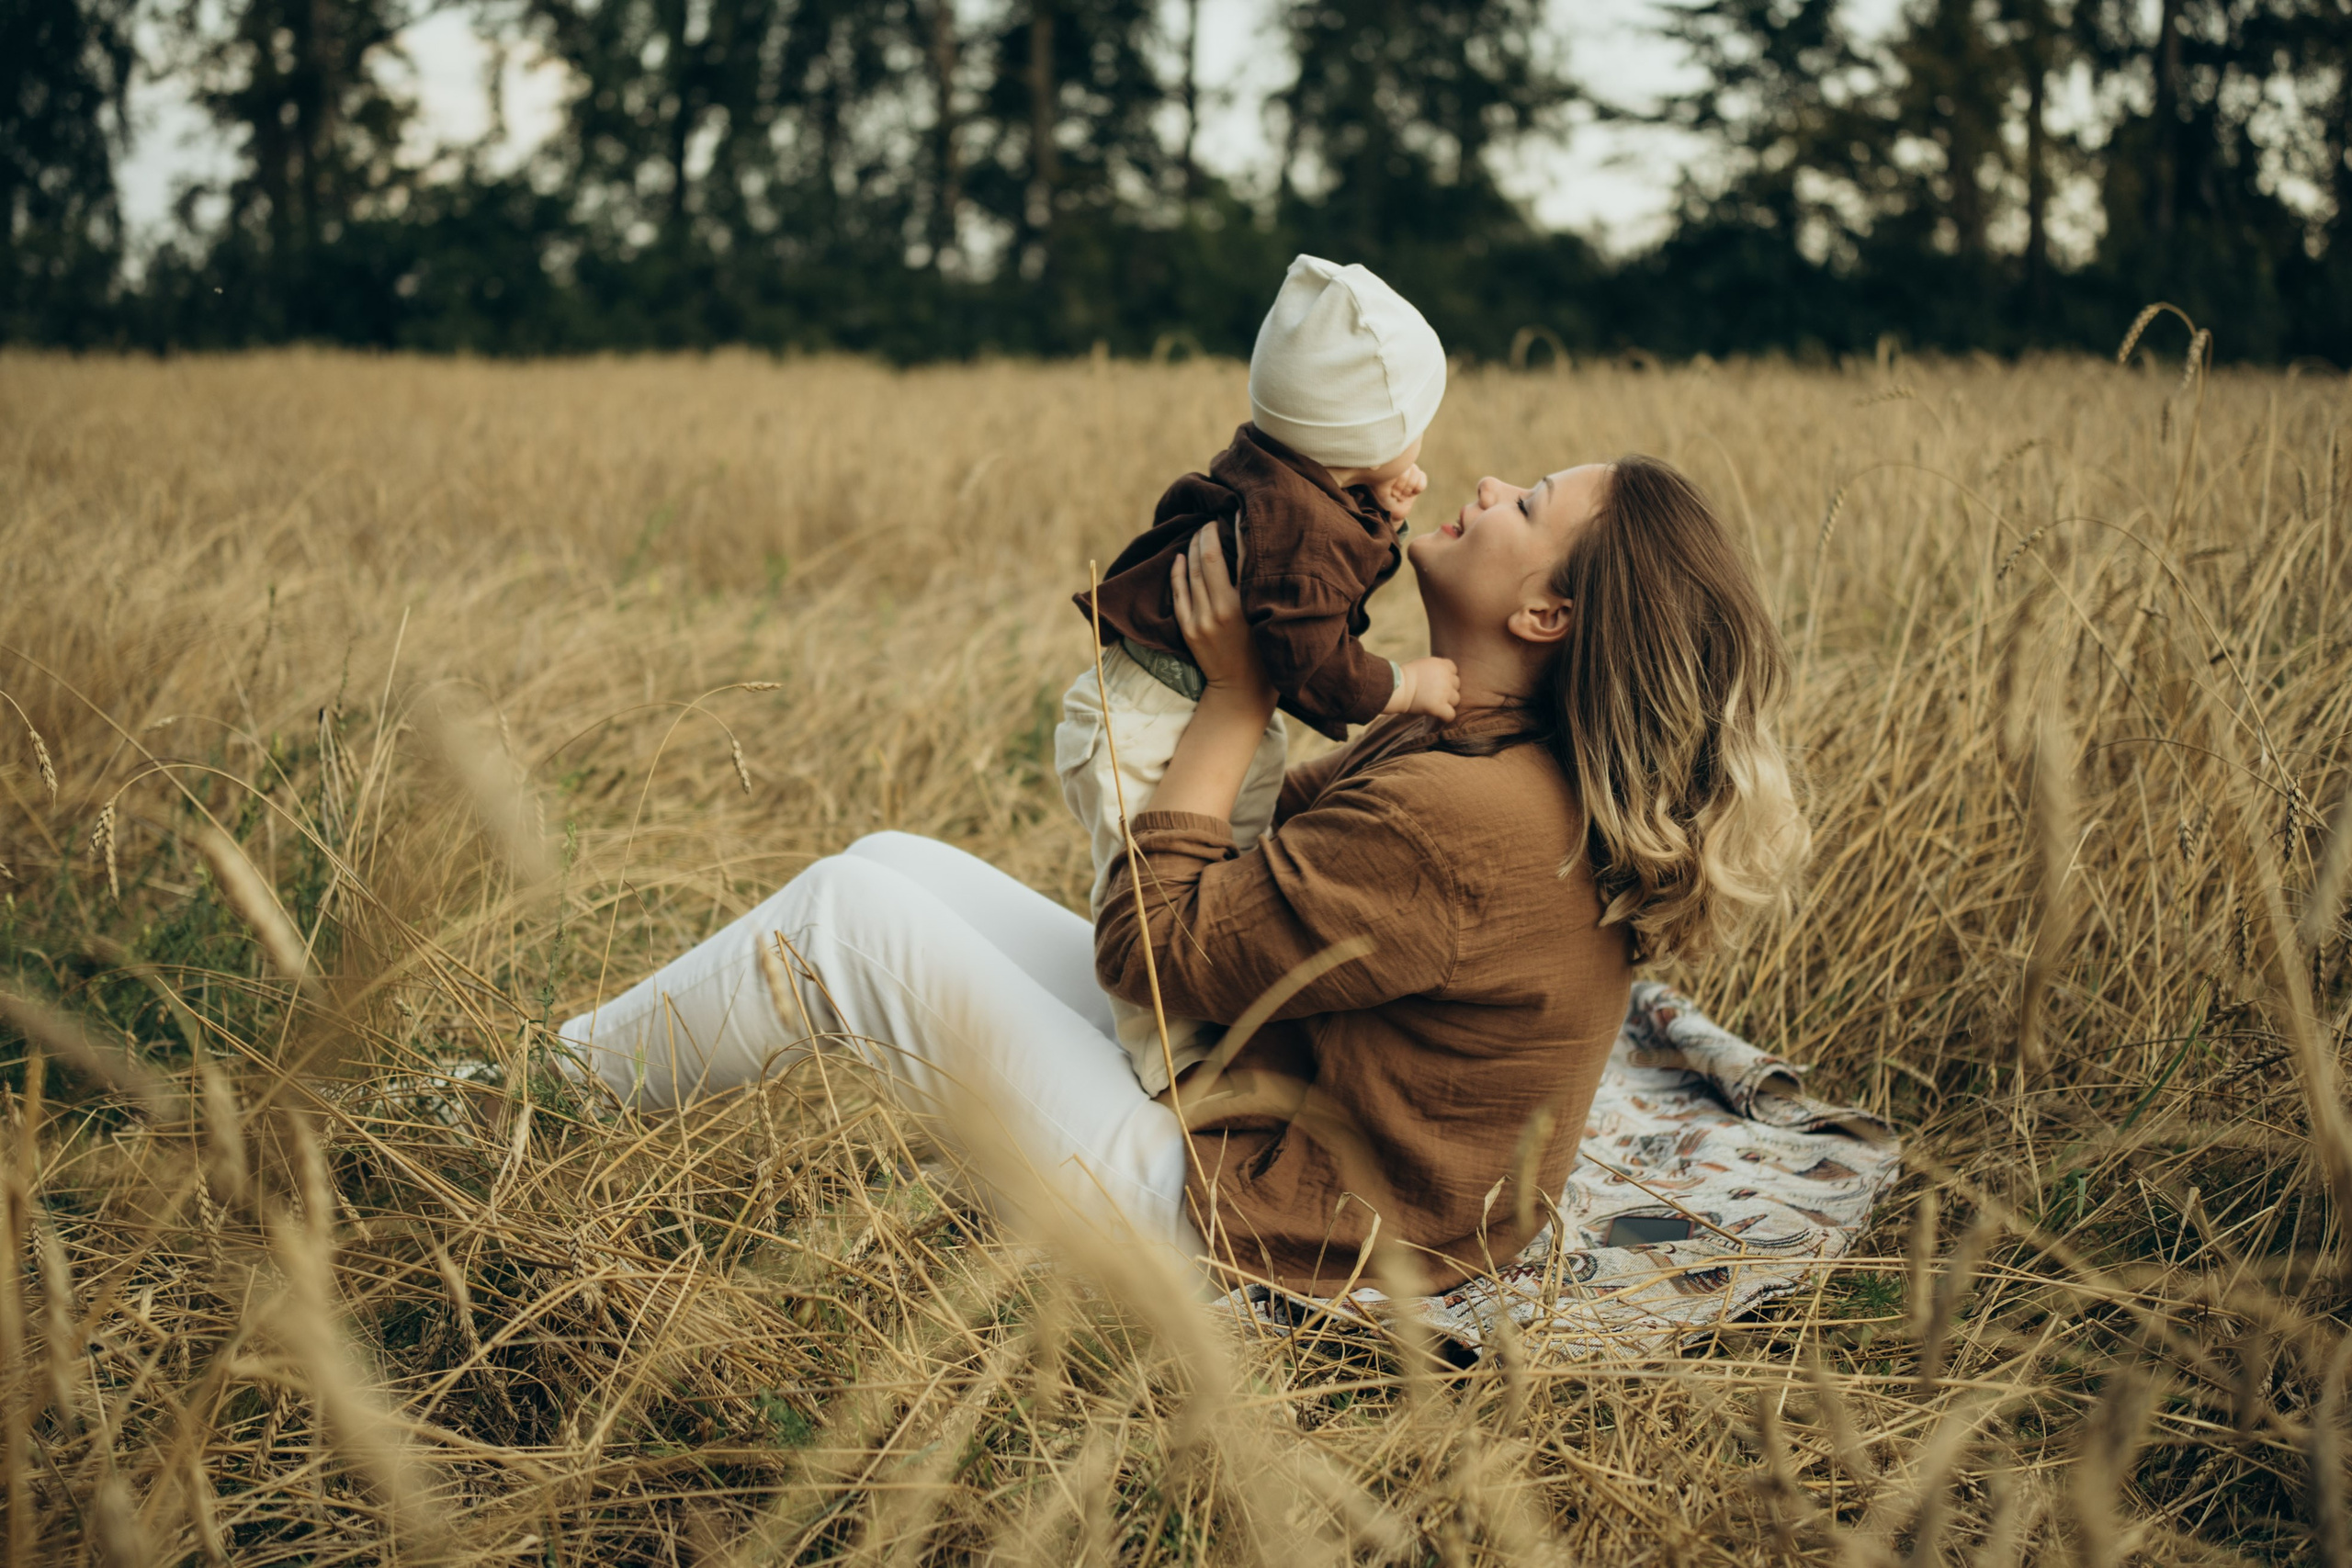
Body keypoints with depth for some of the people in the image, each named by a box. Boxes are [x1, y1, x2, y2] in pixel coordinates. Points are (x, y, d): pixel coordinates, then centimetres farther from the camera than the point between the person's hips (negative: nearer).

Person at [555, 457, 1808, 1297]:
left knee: (850, 911, -7)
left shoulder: (1449, 820, -31)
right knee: (899, 866, 10)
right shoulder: (1537, 772, 0)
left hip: (1227, 1217, -10)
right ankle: (586, 1059, 25)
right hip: (1235, 1083, 10)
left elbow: (1151, 948, -21)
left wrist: (1234, 691, -14)